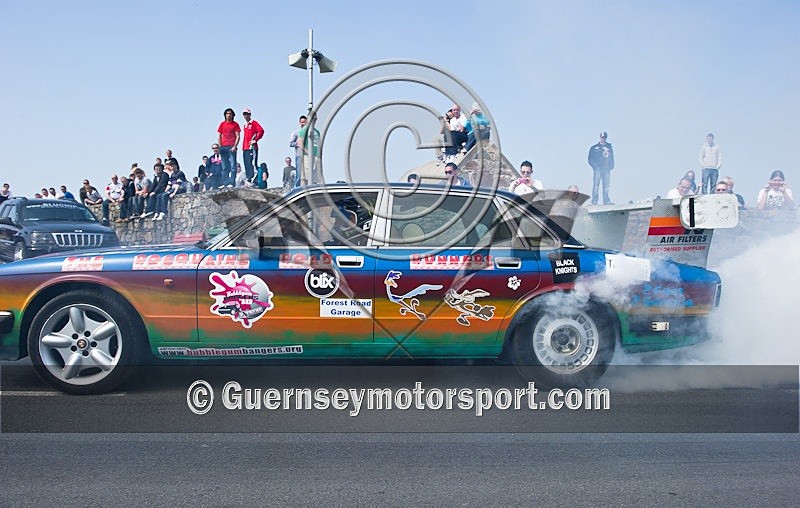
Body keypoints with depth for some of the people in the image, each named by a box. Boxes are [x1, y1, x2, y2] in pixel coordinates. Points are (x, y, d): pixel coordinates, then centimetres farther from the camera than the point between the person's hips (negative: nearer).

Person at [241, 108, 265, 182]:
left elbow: (261, 131, -15)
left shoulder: (254, 123, -1)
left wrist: (255, 140, -16)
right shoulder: (245, 125, 23)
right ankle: (248, 180, 10)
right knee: (247, 165, 7)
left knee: (252, 164, -15)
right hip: (245, 148, 8)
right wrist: (243, 147, 20)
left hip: (252, 147, -8)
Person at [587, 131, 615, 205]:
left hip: (606, 169, 3)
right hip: (598, 169, -3)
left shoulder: (609, 147, 18)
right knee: (596, 185, -9)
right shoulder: (594, 147, 8)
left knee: (606, 186, 2)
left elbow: (612, 158, 20)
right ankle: (594, 201, -10)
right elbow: (590, 159, 4)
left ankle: (606, 201, 4)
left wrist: (611, 166, 5)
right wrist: (595, 166, -9)